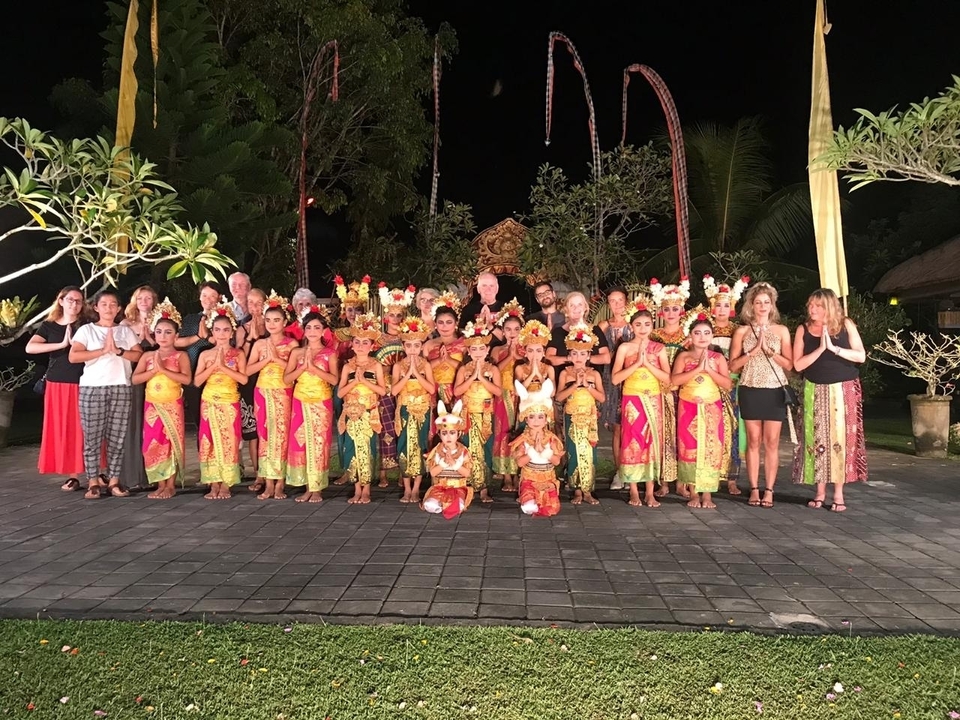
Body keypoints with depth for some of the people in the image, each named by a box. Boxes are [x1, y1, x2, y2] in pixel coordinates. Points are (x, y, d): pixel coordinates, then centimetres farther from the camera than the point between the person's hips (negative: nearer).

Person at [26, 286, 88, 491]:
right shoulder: (48, 326, 8)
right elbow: (30, 348, -8)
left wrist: (75, 343, -17)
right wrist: (62, 344, -14)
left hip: (81, 384, -2)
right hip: (56, 384, 2)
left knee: (80, 428, -1)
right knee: (61, 429, 1)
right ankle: (72, 475, 6)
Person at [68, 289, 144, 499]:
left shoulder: (125, 331, 14)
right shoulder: (86, 330, 6)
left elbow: (139, 355, 4)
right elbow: (73, 356, -7)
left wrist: (118, 351, -11)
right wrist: (103, 350, -13)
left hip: (121, 388, 2)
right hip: (92, 388, -2)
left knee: (117, 436, 2)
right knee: (92, 436, -2)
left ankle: (113, 480, 8)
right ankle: (93, 482, 4)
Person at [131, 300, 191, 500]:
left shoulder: (181, 356, -2)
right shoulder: (147, 356, 7)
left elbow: (186, 379, -16)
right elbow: (135, 379, -2)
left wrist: (164, 369, -19)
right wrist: (154, 370, -13)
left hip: (173, 406, -3)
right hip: (152, 406, 3)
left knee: (172, 442, -2)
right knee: (153, 444, 3)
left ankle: (171, 485, 5)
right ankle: (160, 484, 11)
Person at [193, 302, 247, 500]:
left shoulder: (238, 354, 1)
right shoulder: (205, 354, 6)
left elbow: (244, 379, -11)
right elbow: (197, 381, -2)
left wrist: (223, 367, -16)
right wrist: (214, 365, -11)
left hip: (230, 403, -2)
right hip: (209, 402, 2)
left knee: (229, 441, -2)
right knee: (210, 442, 2)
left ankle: (225, 485, 4)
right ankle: (213, 484, 9)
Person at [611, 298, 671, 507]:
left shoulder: (659, 348, 4)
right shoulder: (624, 347, 0)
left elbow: (667, 378, -4)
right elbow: (615, 378, -9)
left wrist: (647, 363, -13)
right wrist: (637, 363, -16)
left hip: (653, 401, 2)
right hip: (632, 400, -1)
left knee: (652, 442, 1)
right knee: (632, 442, -2)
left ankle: (650, 492, 7)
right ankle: (634, 491, 6)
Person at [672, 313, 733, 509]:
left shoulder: (718, 358, 4)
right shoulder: (683, 356, 2)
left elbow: (728, 384, -5)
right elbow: (674, 380, -14)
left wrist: (709, 369, -15)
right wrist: (698, 368, -19)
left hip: (712, 409, 1)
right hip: (688, 408, -1)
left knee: (711, 449, -2)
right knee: (690, 448, 0)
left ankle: (707, 494, 3)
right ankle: (693, 493, 8)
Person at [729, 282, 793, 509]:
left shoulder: (781, 330, 7)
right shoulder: (742, 331, 5)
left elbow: (789, 364, 2)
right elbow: (733, 365, 0)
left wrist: (769, 351, -11)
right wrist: (754, 351, -11)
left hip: (775, 391, 0)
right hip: (750, 391, 0)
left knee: (771, 442, 1)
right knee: (753, 441, 3)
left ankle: (769, 490, 6)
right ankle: (754, 489, 9)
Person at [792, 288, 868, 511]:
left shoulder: (846, 325, -1)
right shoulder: (803, 329, 1)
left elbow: (861, 356, -8)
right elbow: (798, 365, -5)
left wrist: (834, 348, -18)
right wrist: (820, 348, -16)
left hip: (844, 390, -1)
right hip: (815, 391, 1)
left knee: (841, 439, -2)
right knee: (816, 440, 1)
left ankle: (838, 494, 5)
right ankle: (820, 492, 9)